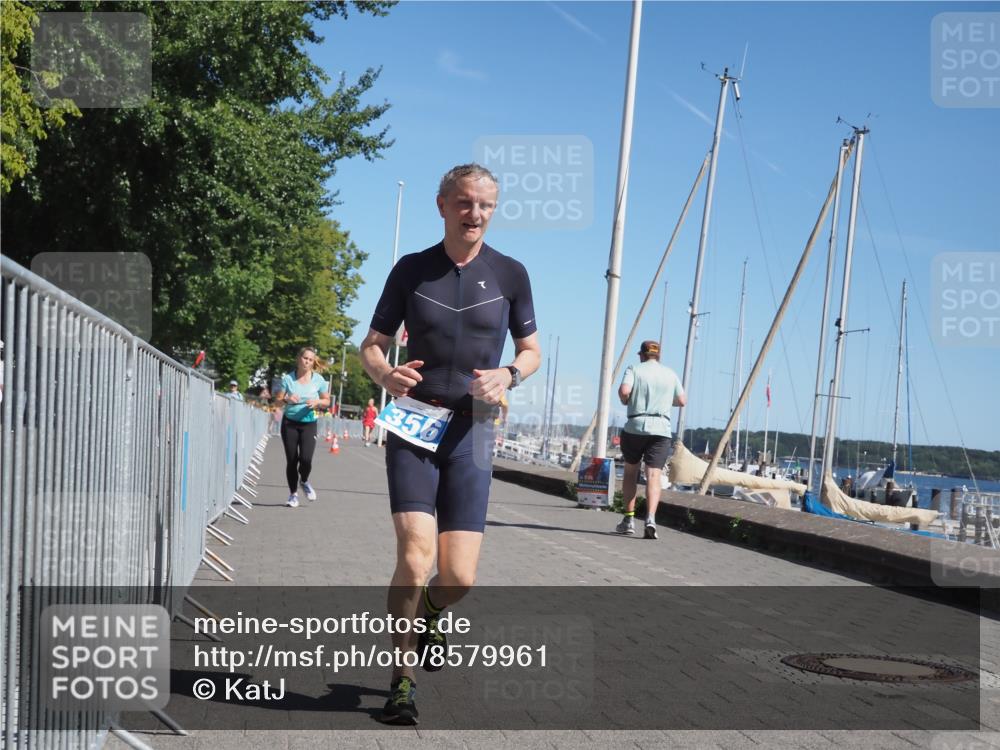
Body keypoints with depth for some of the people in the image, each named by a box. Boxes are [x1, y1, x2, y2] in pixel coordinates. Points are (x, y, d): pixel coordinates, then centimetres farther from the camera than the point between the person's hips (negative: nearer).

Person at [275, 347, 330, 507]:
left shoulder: (318, 380, 1)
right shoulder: (288, 378, -1)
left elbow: (327, 401, 10)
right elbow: (277, 399, 3)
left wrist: (317, 402, -11)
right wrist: (287, 399, -18)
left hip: (309, 424, 0)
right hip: (290, 423, 0)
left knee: (306, 458, -15)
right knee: (291, 460, 0)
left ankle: (304, 481, 18)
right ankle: (293, 493, 15)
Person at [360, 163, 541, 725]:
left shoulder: (509, 274, 3)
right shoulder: (411, 270, 3)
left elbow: (532, 350, 13)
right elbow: (373, 344, 10)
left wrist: (509, 375, -10)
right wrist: (384, 373, -13)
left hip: (471, 431, 1)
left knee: (460, 577, -4)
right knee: (415, 559, -16)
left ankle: (428, 613, 34)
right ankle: (403, 680, 3)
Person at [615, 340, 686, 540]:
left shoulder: (634, 370, 3)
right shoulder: (670, 374, 12)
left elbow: (624, 391, -13)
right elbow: (682, 401, 17)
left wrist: (625, 400, 8)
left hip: (635, 427, -1)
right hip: (661, 429, 1)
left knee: (630, 471, 17)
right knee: (654, 476, -6)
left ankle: (629, 519, 14)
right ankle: (650, 518, -26)